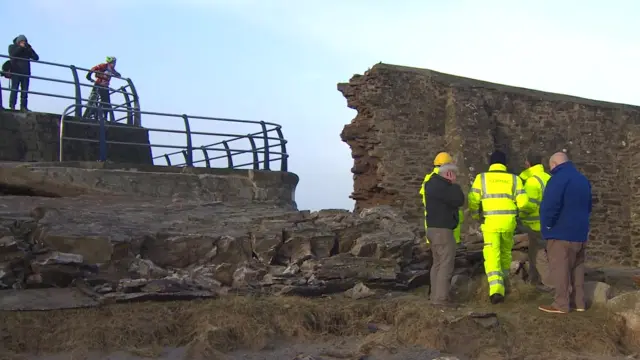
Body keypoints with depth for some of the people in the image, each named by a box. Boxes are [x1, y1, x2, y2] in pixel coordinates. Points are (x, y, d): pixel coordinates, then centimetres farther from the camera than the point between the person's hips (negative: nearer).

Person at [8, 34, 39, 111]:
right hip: (16, 72, -3)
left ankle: (23, 106, -5)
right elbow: (12, 55, -10)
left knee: (25, 90, -4)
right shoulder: (12, 47, 12)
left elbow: (36, 58, 5)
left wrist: (30, 48, -4)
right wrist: (20, 47, -9)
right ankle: (12, 106, -10)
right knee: (14, 89, -8)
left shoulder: (28, 49, 18)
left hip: (25, 73, 3)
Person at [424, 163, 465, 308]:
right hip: (442, 230, -10)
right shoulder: (440, 186, -17)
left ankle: (435, 296, 16)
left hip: (435, 229, 10)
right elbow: (459, 201, -18)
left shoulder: (435, 184, 15)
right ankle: (441, 298, -8)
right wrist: (455, 186, -3)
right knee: (446, 264, -8)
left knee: (438, 263, 13)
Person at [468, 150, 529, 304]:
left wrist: (475, 215, 18)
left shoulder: (481, 177, 3)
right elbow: (523, 202, -1)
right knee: (505, 251, 24)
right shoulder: (514, 179, 6)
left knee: (492, 256, -4)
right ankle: (503, 282, 40)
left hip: (490, 222, -2)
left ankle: (496, 290, -21)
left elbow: (473, 201, -2)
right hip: (508, 222, 2)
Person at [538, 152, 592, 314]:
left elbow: (550, 206, -21)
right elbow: (588, 206, 22)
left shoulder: (558, 179, -15)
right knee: (577, 267, 14)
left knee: (559, 269, -4)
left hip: (561, 232, -9)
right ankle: (579, 302, 18)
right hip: (580, 232, 9)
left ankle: (561, 304, -3)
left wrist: (547, 225, -9)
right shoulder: (583, 179, 14)